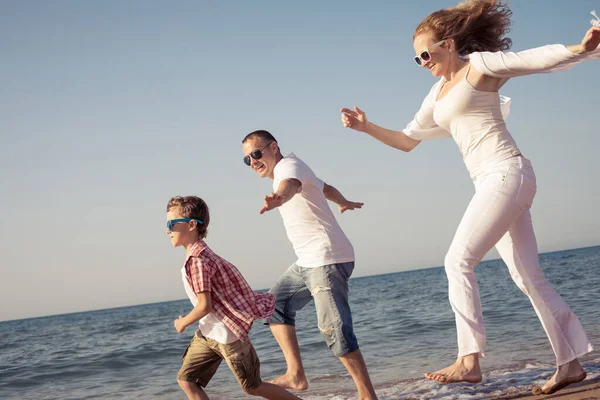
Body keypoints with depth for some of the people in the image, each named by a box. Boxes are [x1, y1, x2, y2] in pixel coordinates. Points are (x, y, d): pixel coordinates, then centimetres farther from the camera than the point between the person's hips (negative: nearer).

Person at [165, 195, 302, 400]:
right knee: (186, 379, 6)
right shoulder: (200, 253, 7)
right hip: (207, 333, 10)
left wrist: (183, 322, -8)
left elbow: (205, 306, -25)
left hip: (226, 335, -10)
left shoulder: (196, 261, -23)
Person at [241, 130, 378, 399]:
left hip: (328, 259, -11)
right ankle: (296, 375, 4)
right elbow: (325, 188, 39)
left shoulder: (288, 165, -9)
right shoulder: (282, 172, 21)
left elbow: (290, 185, -36)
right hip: (307, 262, 11)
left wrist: (279, 197, -60)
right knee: (275, 304, 10)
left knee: (334, 329, -16)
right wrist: (344, 203, 59)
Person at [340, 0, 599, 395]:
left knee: (459, 260, -15)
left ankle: (469, 361, -15)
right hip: (491, 181, 9)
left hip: (507, 173, -9)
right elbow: (408, 140, 26)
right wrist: (367, 127, 14)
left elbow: (542, 58, -12)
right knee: (528, 276, 7)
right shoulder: (438, 93, 21)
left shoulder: (480, 64, -2)